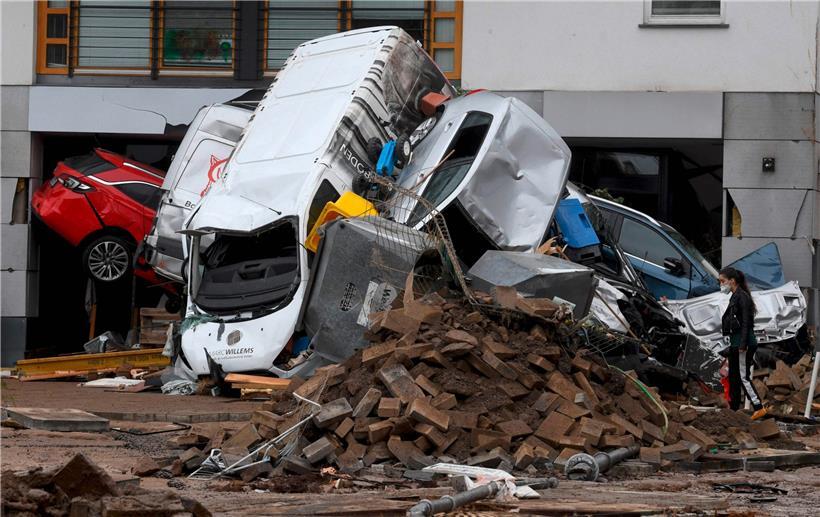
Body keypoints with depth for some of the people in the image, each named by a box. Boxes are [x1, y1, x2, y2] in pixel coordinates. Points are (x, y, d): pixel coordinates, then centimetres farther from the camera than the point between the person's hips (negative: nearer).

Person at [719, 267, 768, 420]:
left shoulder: (742, 297, -13)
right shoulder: (734, 297, 15)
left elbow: (746, 323, -19)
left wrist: (743, 345, -24)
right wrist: (732, 342, 21)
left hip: (744, 343, -10)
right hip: (735, 344, 10)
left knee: (744, 377, -10)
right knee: (733, 377, 13)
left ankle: (759, 408, -10)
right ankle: (733, 409, 19)